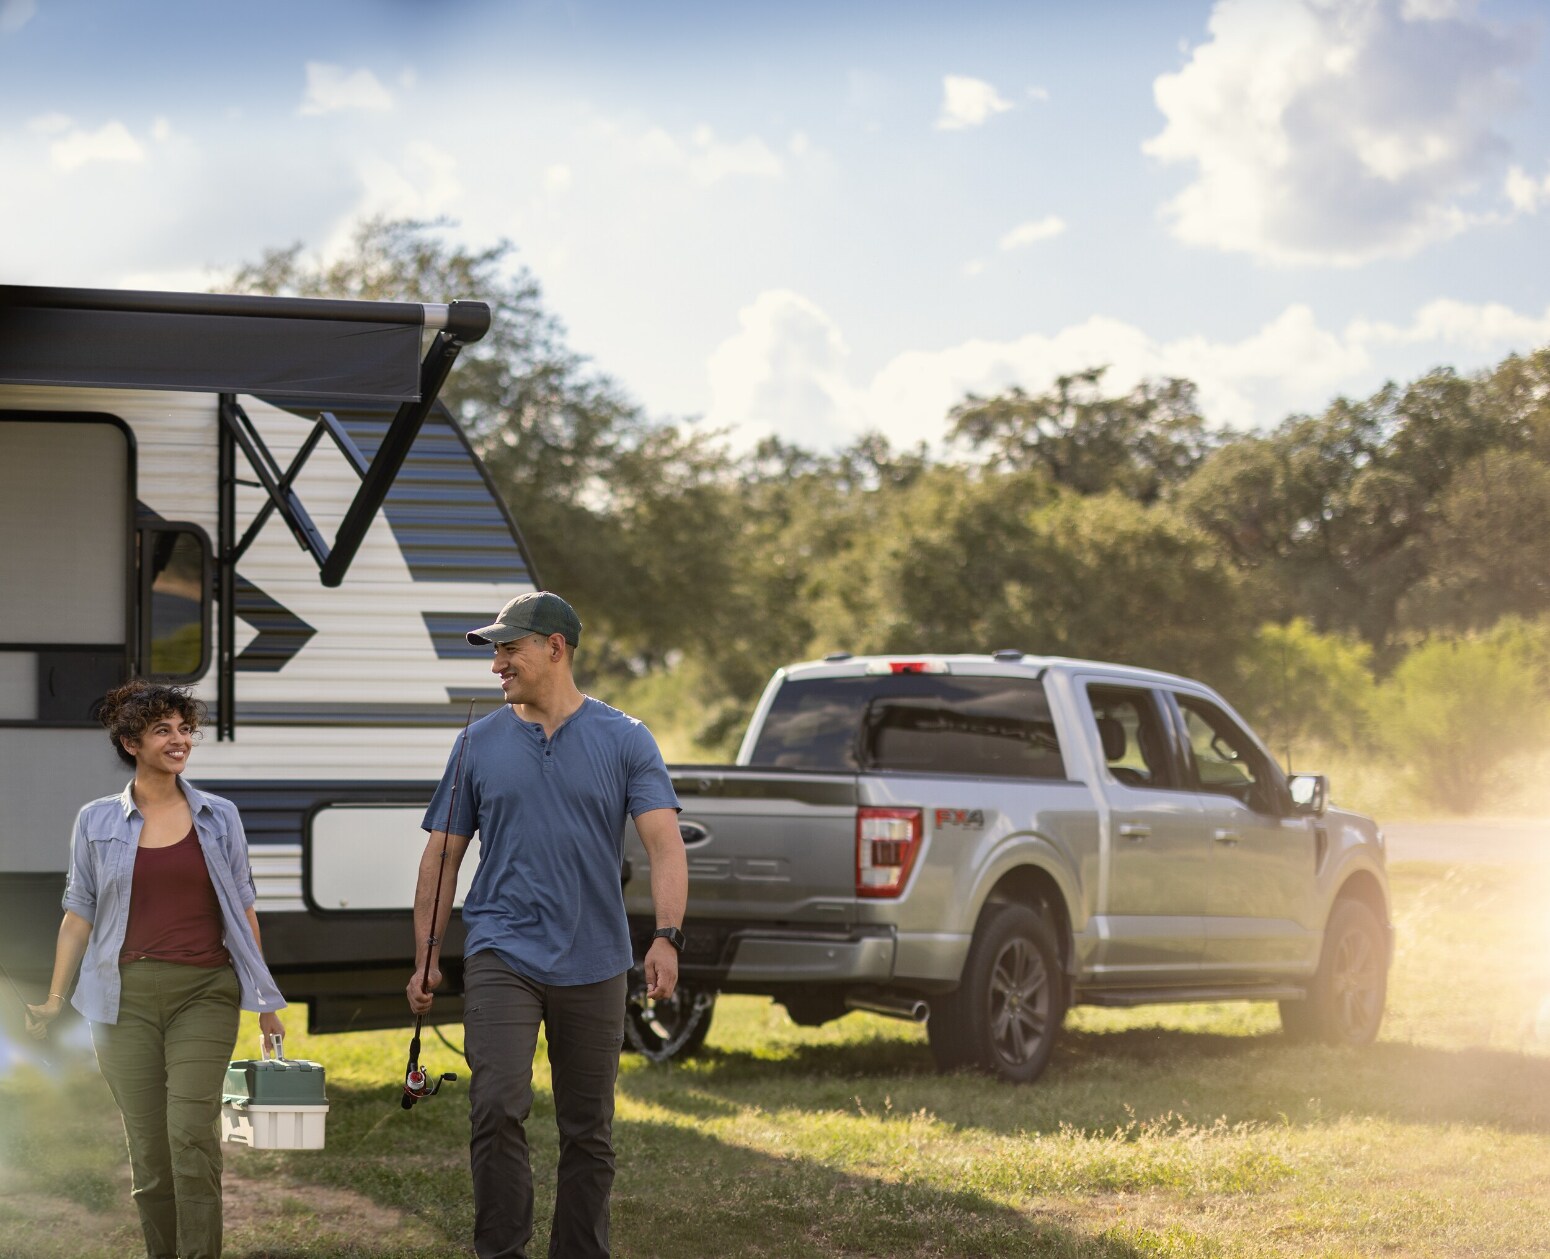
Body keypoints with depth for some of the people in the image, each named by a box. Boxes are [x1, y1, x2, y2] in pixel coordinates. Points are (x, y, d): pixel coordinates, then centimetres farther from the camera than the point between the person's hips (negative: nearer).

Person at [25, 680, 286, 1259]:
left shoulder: (219, 817, 8)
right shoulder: (97, 821, 7)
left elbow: (242, 910, 12)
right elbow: (79, 915, 11)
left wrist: (265, 1001, 11)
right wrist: (53, 1000, 7)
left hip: (204, 994, -1)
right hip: (126, 996, 1)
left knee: (192, 1132, -14)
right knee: (147, 1146, 2)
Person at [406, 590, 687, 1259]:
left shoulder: (625, 740, 1)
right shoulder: (479, 743, 7)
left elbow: (665, 844, -7)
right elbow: (443, 853, 12)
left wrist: (667, 936, -22)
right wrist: (425, 957, 7)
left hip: (593, 963, 0)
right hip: (502, 953, 0)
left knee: (588, 1130, 6)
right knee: (498, 1108, -17)